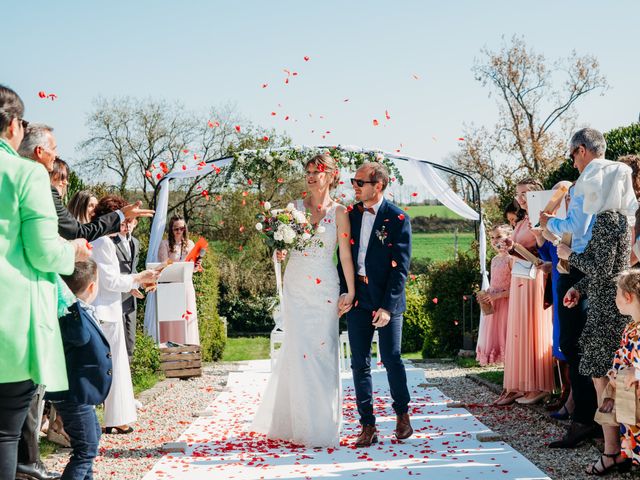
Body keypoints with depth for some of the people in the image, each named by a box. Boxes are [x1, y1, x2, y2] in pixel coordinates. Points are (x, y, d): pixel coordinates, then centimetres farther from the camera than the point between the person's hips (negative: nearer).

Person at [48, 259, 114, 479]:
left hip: (81, 393, 11)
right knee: (86, 449, -8)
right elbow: (81, 336, -45)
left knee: (93, 436, 26)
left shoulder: (82, 311, 7)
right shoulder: (71, 314, -24)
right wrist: (73, 301, -46)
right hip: (73, 394, -11)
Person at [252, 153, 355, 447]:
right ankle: (300, 422, 11)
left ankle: (323, 425, 12)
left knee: (323, 351, 0)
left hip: (324, 287, -2)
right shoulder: (296, 207, 8)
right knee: (297, 350, -1)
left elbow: (345, 254, -2)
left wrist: (351, 291, -5)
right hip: (295, 287, 2)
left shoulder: (339, 212, 1)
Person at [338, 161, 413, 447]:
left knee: (391, 359, 2)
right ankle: (368, 426, 12)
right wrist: (344, 291, -4)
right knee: (360, 364, 4)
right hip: (357, 299, 4)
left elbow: (400, 266, -10)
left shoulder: (397, 219, -7)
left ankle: (402, 413, 26)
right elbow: (343, 256, 11)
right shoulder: (350, 215, 8)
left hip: (386, 300, -4)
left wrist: (388, 306, -15)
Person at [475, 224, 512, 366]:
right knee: (493, 337, 9)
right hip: (492, 304, 8)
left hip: (506, 303, -8)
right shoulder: (494, 260, 13)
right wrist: (485, 294, 3)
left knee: (506, 337, -7)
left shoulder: (511, 259, -12)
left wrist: (496, 296, -19)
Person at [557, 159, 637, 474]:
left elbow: (600, 269, -20)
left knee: (600, 374, -4)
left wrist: (571, 255, -6)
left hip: (607, 308, -9)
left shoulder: (606, 218, -16)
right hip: (611, 305, 9)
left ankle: (612, 449, -1)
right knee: (609, 375, 13)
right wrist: (579, 287, 13)